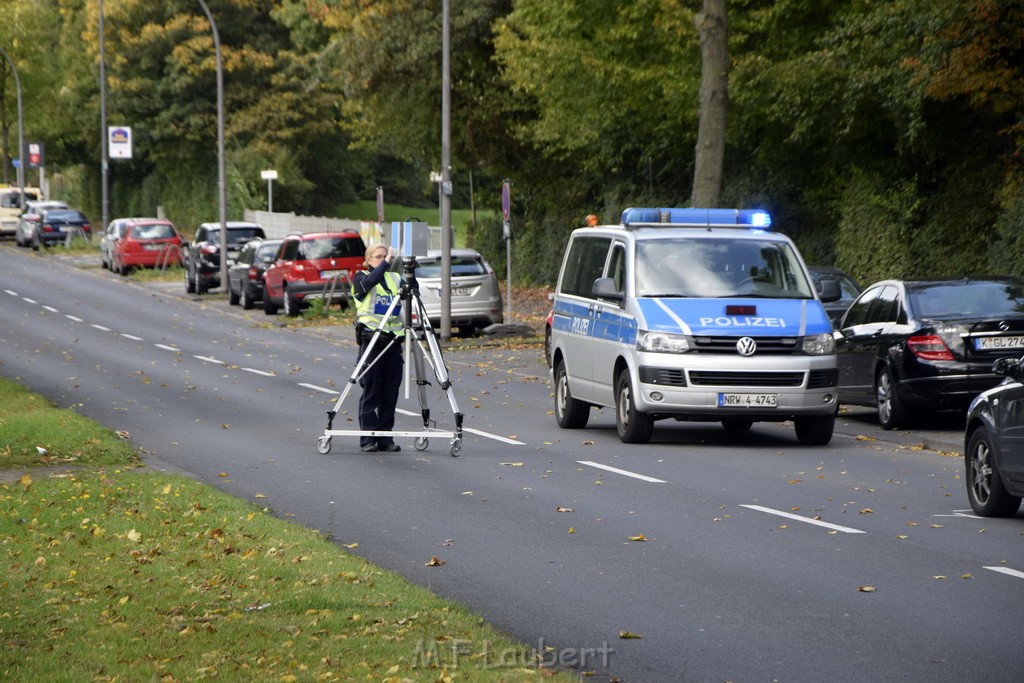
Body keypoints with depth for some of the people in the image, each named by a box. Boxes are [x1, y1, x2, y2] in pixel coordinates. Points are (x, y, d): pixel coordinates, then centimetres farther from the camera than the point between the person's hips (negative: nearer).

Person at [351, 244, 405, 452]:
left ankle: (386, 437, 10)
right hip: (371, 339, -4)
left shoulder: (395, 278, 15)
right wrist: (386, 263, -24)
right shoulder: (361, 278, 1)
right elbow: (369, 281, -22)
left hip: (393, 341, 4)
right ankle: (368, 439, 0)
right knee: (371, 391, -4)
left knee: (390, 392, 4)